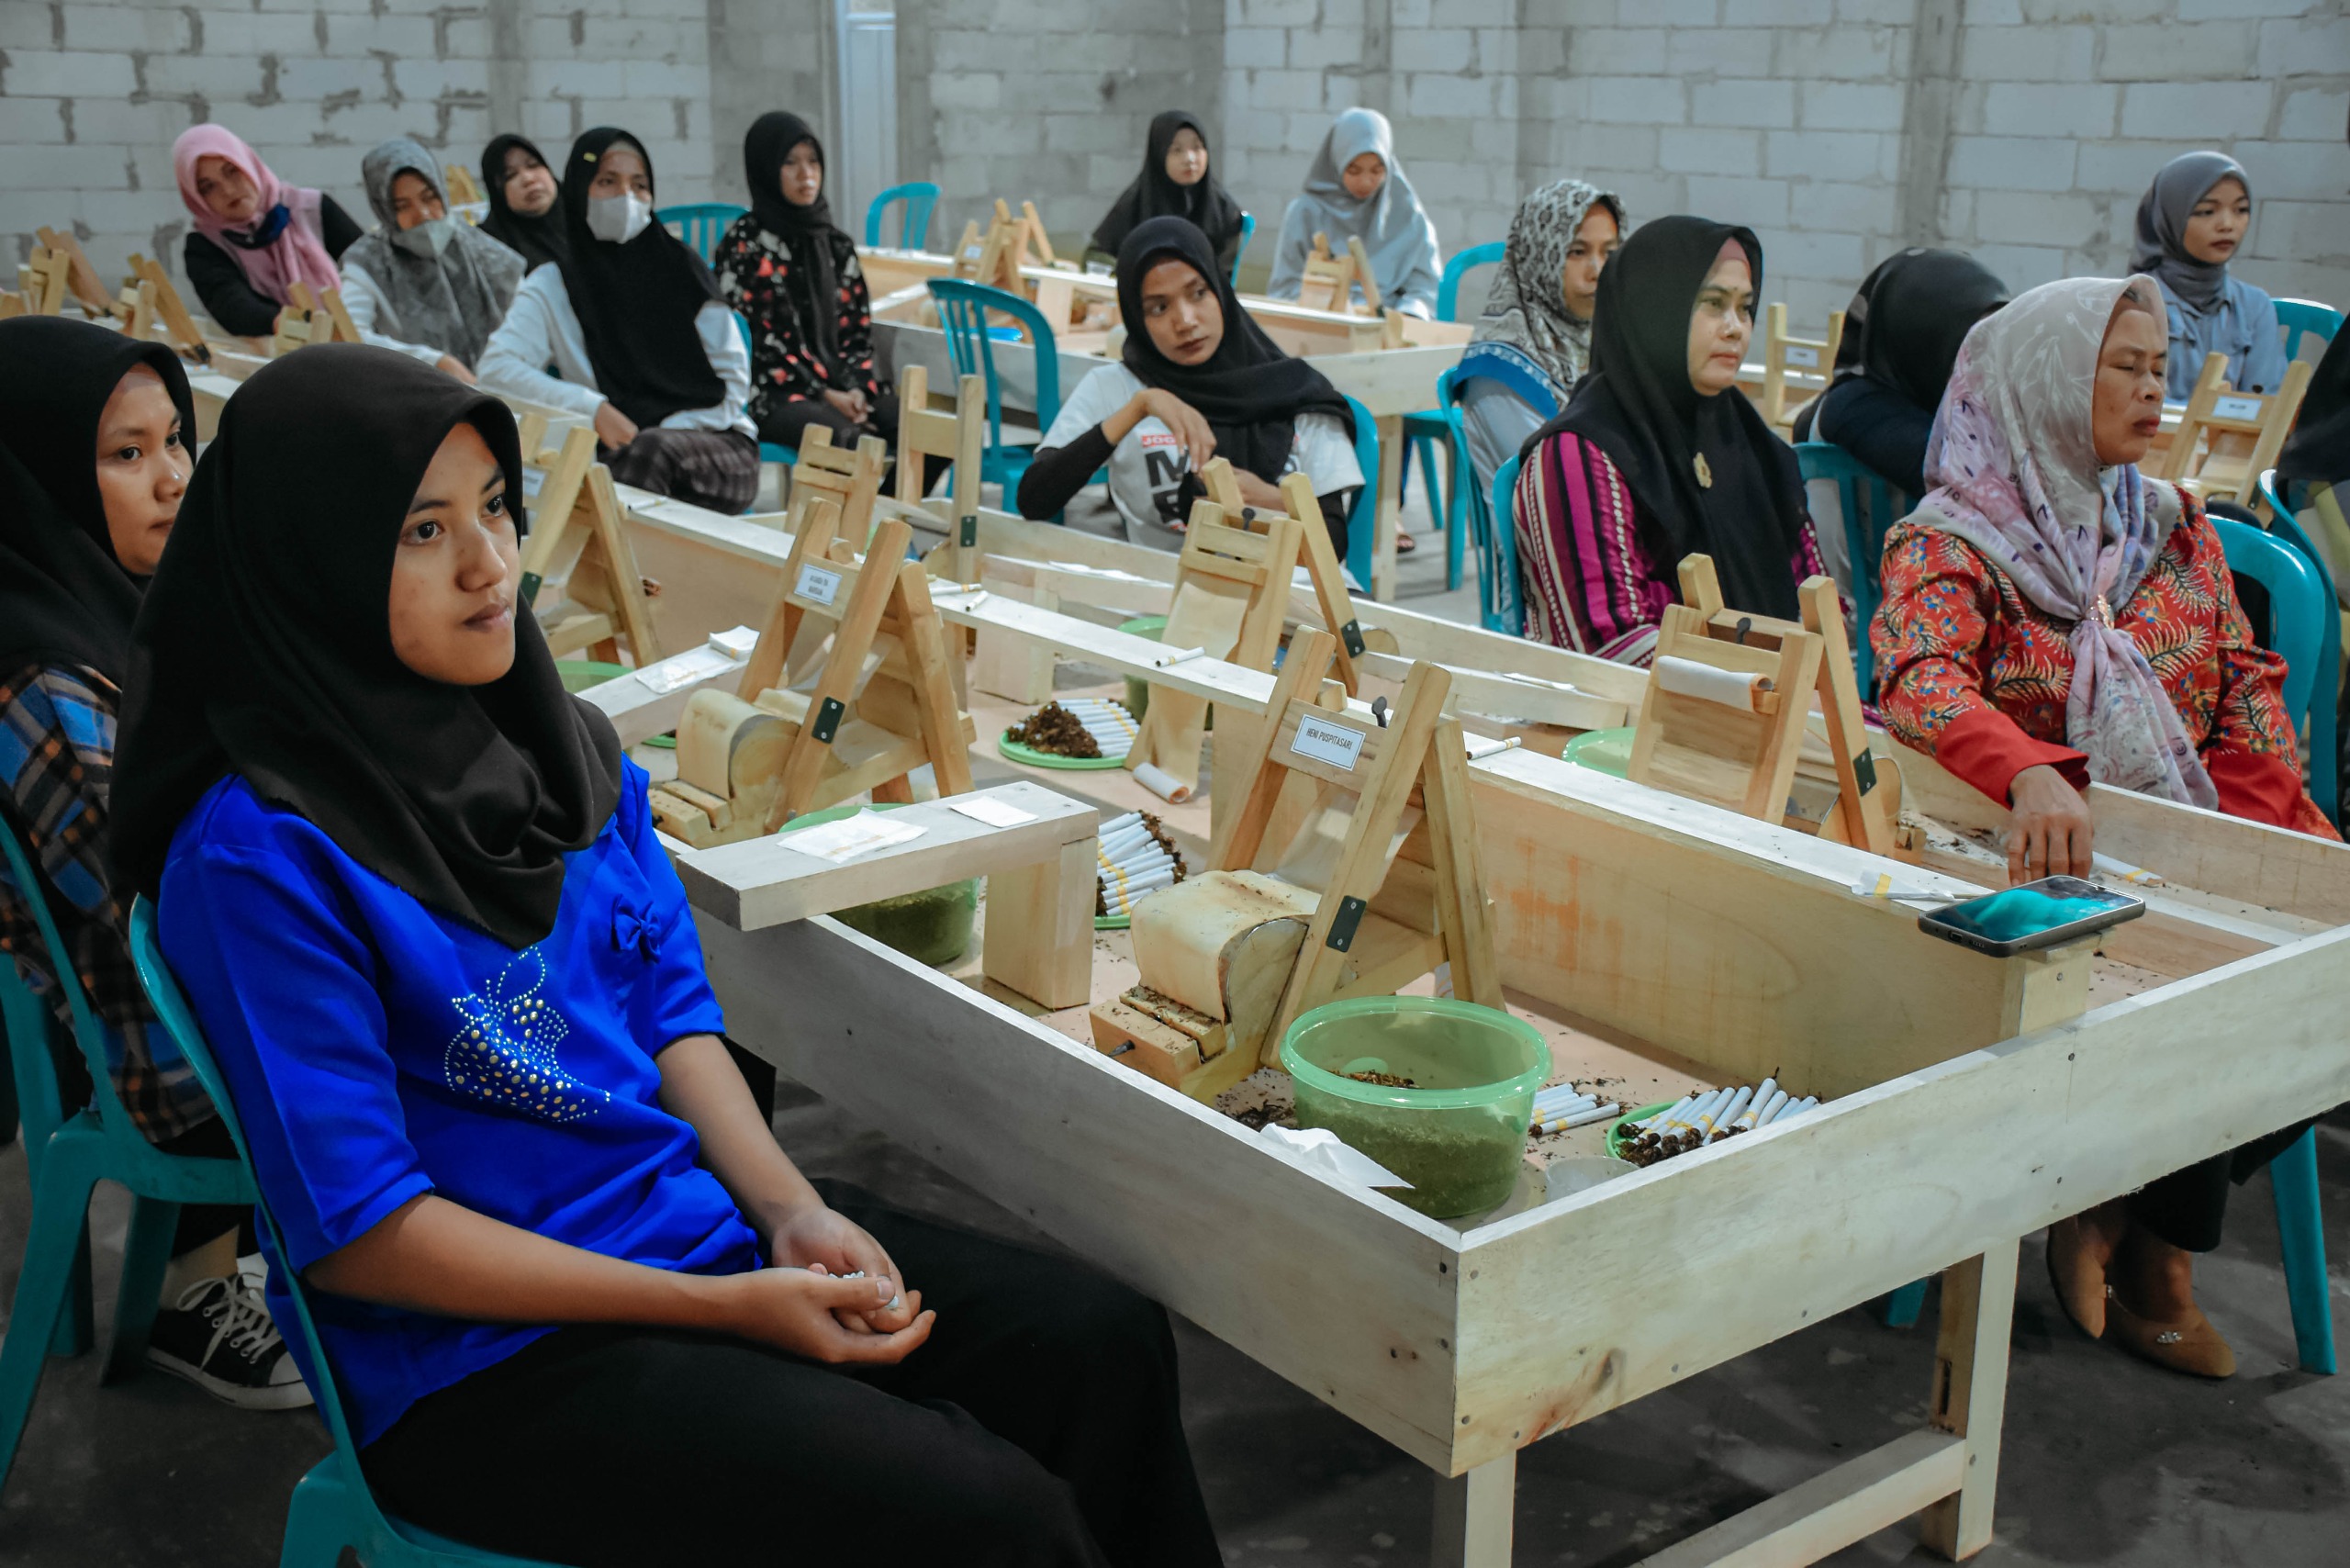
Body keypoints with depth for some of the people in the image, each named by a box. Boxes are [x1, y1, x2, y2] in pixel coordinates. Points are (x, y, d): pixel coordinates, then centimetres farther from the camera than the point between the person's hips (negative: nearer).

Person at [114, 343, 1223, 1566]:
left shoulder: (565, 744, 4)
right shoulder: (261, 858, -19)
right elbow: (356, 1229, -18)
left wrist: (790, 1211, -7)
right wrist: (726, 1309, -18)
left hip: (700, 1214, 7)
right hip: (484, 1353, -7)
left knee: (1107, 1347, -3)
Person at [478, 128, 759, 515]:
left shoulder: (681, 268, 8)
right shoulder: (552, 285, 8)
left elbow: (734, 380, 4)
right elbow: (496, 368, -5)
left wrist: (657, 436, -10)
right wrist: (592, 408, -16)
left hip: (715, 443, 0)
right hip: (618, 450, 0)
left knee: (649, 451, -35)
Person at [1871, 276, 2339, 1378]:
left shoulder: (2175, 527, 16)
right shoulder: (1947, 542, -5)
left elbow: (2246, 688, 11)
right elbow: (1923, 676, -24)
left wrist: (2254, 840, -8)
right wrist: (2032, 772, -45)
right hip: (2042, 868, -6)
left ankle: (2140, 1226, 1)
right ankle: (2154, 1253, 0)